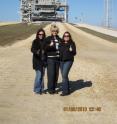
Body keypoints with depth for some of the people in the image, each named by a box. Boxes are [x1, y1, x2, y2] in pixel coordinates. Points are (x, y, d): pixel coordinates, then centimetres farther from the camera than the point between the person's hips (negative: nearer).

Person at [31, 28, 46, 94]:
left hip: (43, 60, 5)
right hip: (37, 61, -5)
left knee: (42, 75, 11)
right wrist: (36, 52, -38)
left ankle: (41, 89, 22)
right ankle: (37, 89, 5)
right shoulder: (35, 41, -6)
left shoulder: (45, 41, 5)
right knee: (39, 75, -7)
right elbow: (32, 49, -20)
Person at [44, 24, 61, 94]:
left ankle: (54, 88, 18)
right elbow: (45, 48, -10)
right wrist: (50, 45, -28)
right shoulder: (48, 39, -1)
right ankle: (50, 89, 4)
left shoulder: (59, 39, 13)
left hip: (58, 58, 5)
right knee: (51, 74, -6)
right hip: (50, 58, -4)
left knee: (56, 74, 7)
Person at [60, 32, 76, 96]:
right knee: (64, 76, 10)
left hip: (68, 61, -5)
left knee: (64, 75, -13)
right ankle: (67, 90, 22)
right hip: (62, 61, 6)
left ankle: (65, 91, -7)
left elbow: (74, 53, -6)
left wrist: (71, 51, -24)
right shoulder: (61, 44, 10)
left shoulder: (72, 44, -3)